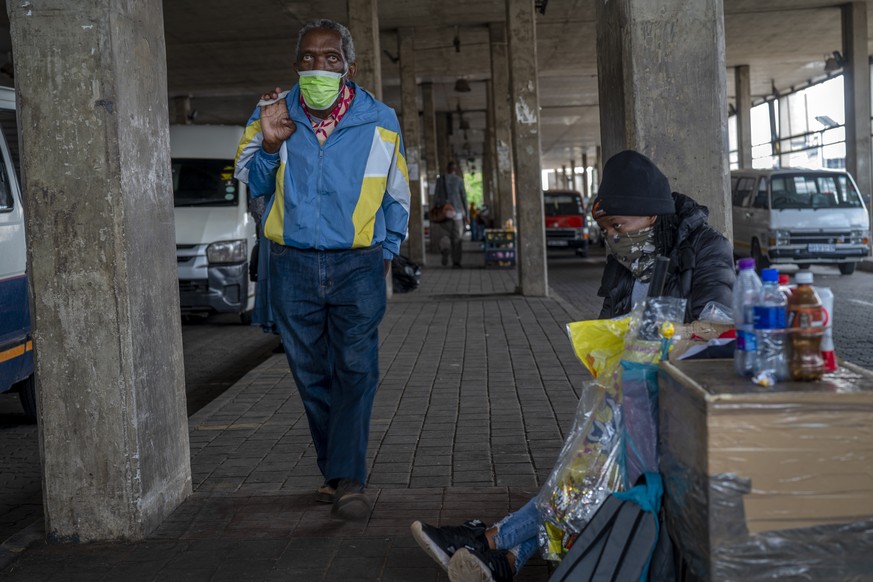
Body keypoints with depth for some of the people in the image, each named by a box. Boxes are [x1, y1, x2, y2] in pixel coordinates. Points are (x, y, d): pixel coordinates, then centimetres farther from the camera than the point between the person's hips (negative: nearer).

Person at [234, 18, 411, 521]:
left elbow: (397, 197, 14)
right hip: (293, 266, 2)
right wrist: (269, 145, -12)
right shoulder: (274, 113, 3)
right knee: (312, 376, 6)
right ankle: (338, 473, 19)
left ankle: (348, 481, -13)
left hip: (357, 265, -2)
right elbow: (253, 185, 7)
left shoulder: (380, 122, 2)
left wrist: (386, 254, 10)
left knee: (356, 370, -12)